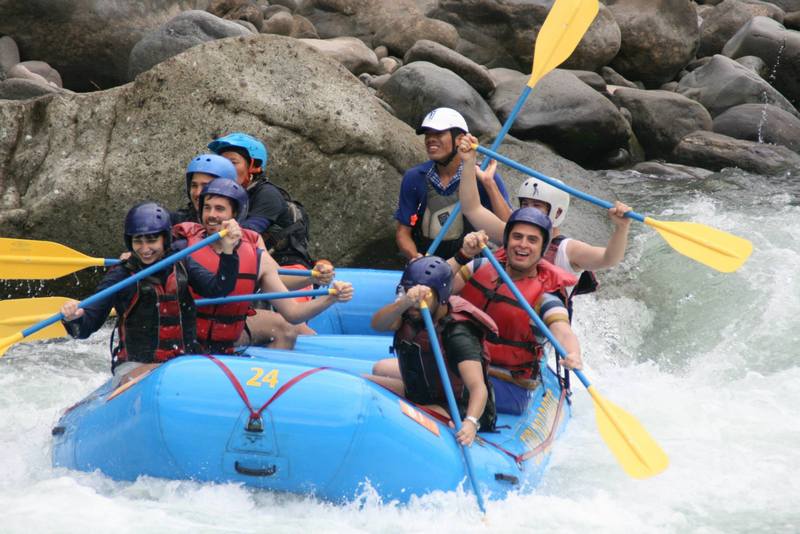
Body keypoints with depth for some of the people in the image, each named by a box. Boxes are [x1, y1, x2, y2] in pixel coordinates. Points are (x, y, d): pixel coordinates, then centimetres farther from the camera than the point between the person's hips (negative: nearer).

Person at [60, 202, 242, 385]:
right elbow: (85, 328, -3)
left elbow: (219, 289, -4)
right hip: (134, 367, -3)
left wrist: (227, 251, -19)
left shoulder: (182, 266, 11)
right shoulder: (121, 275, 2)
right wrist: (73, 319, -26)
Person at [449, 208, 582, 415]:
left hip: (506, 385, -4)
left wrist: (573, 356, -48)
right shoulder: (482, 267, 6)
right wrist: (464, 255, -14)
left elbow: (562, 331, -25)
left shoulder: (544, 297, -8)